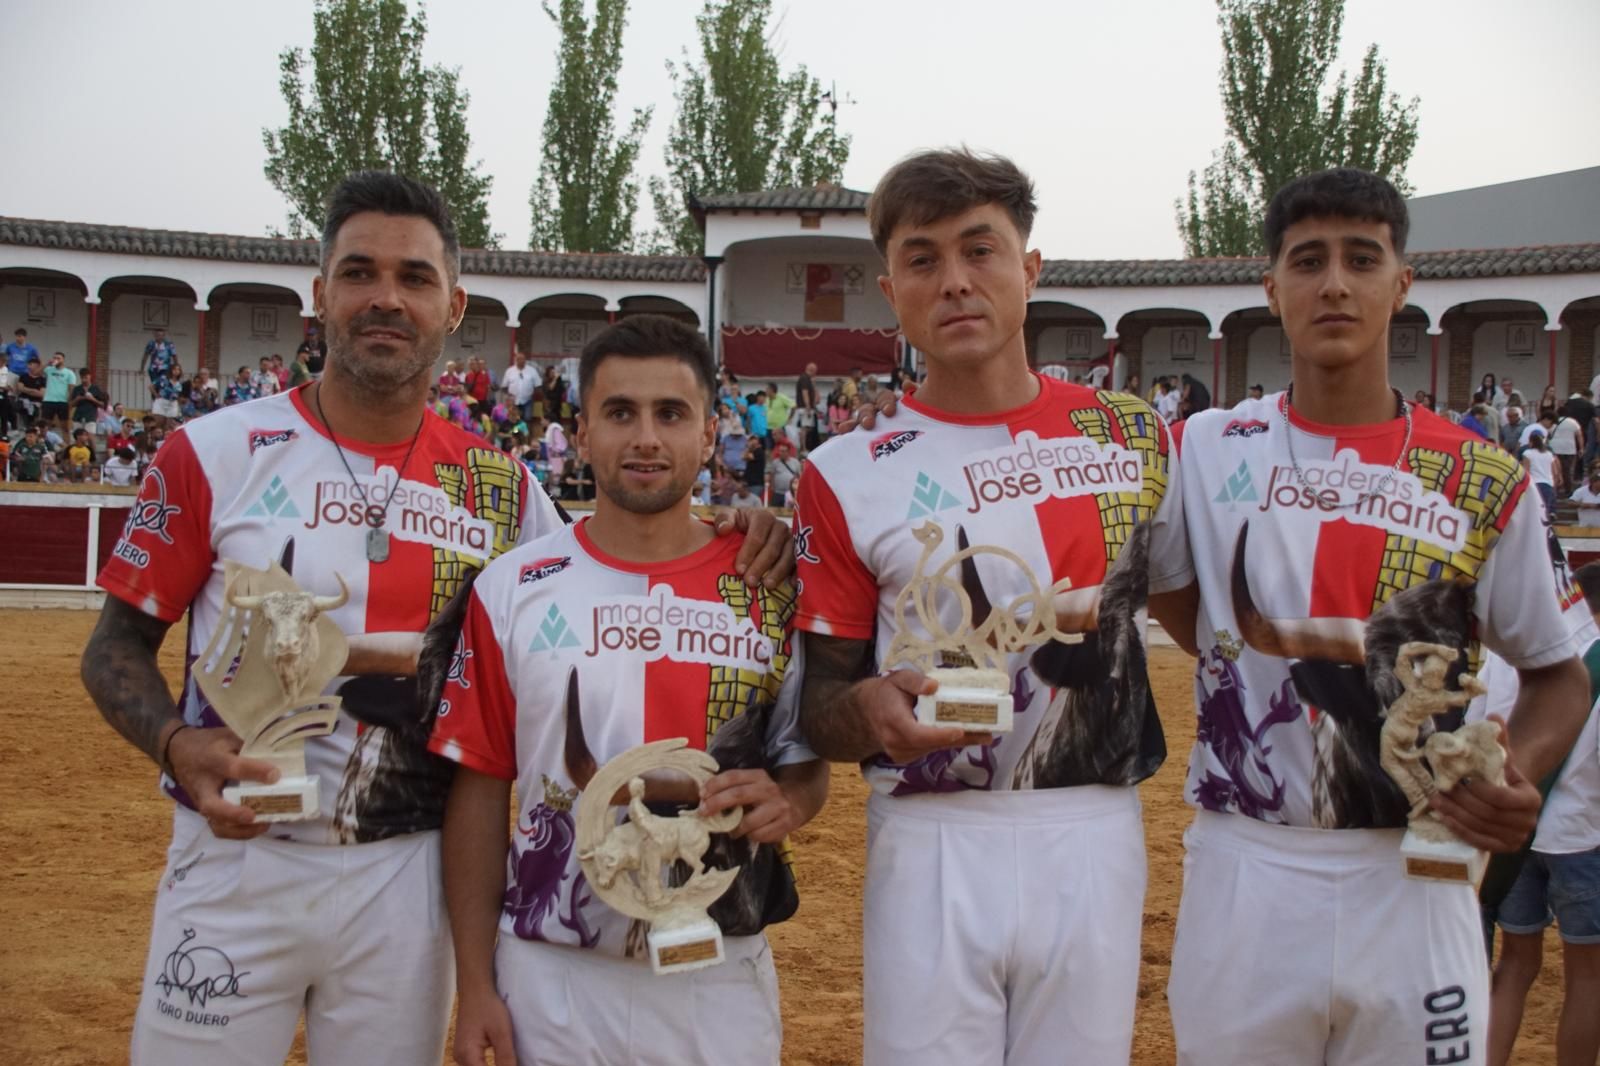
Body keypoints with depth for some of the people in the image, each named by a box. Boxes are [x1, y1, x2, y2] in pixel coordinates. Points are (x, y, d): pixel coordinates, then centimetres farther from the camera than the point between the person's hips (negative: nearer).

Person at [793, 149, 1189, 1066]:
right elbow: (820, 698, -1)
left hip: (1095, 841, 2)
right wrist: (867, 708, -21)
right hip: (931, 850, -1)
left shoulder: (1133, 435, 5)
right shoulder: (849, 475, -1)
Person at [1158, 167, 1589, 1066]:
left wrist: (1518, 774, -11)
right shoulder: (1208, 450, 2)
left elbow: (1561, 672, 9)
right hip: (1243, 879, 0)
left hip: (1413, 882, 0)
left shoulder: (1487, 484, 1)